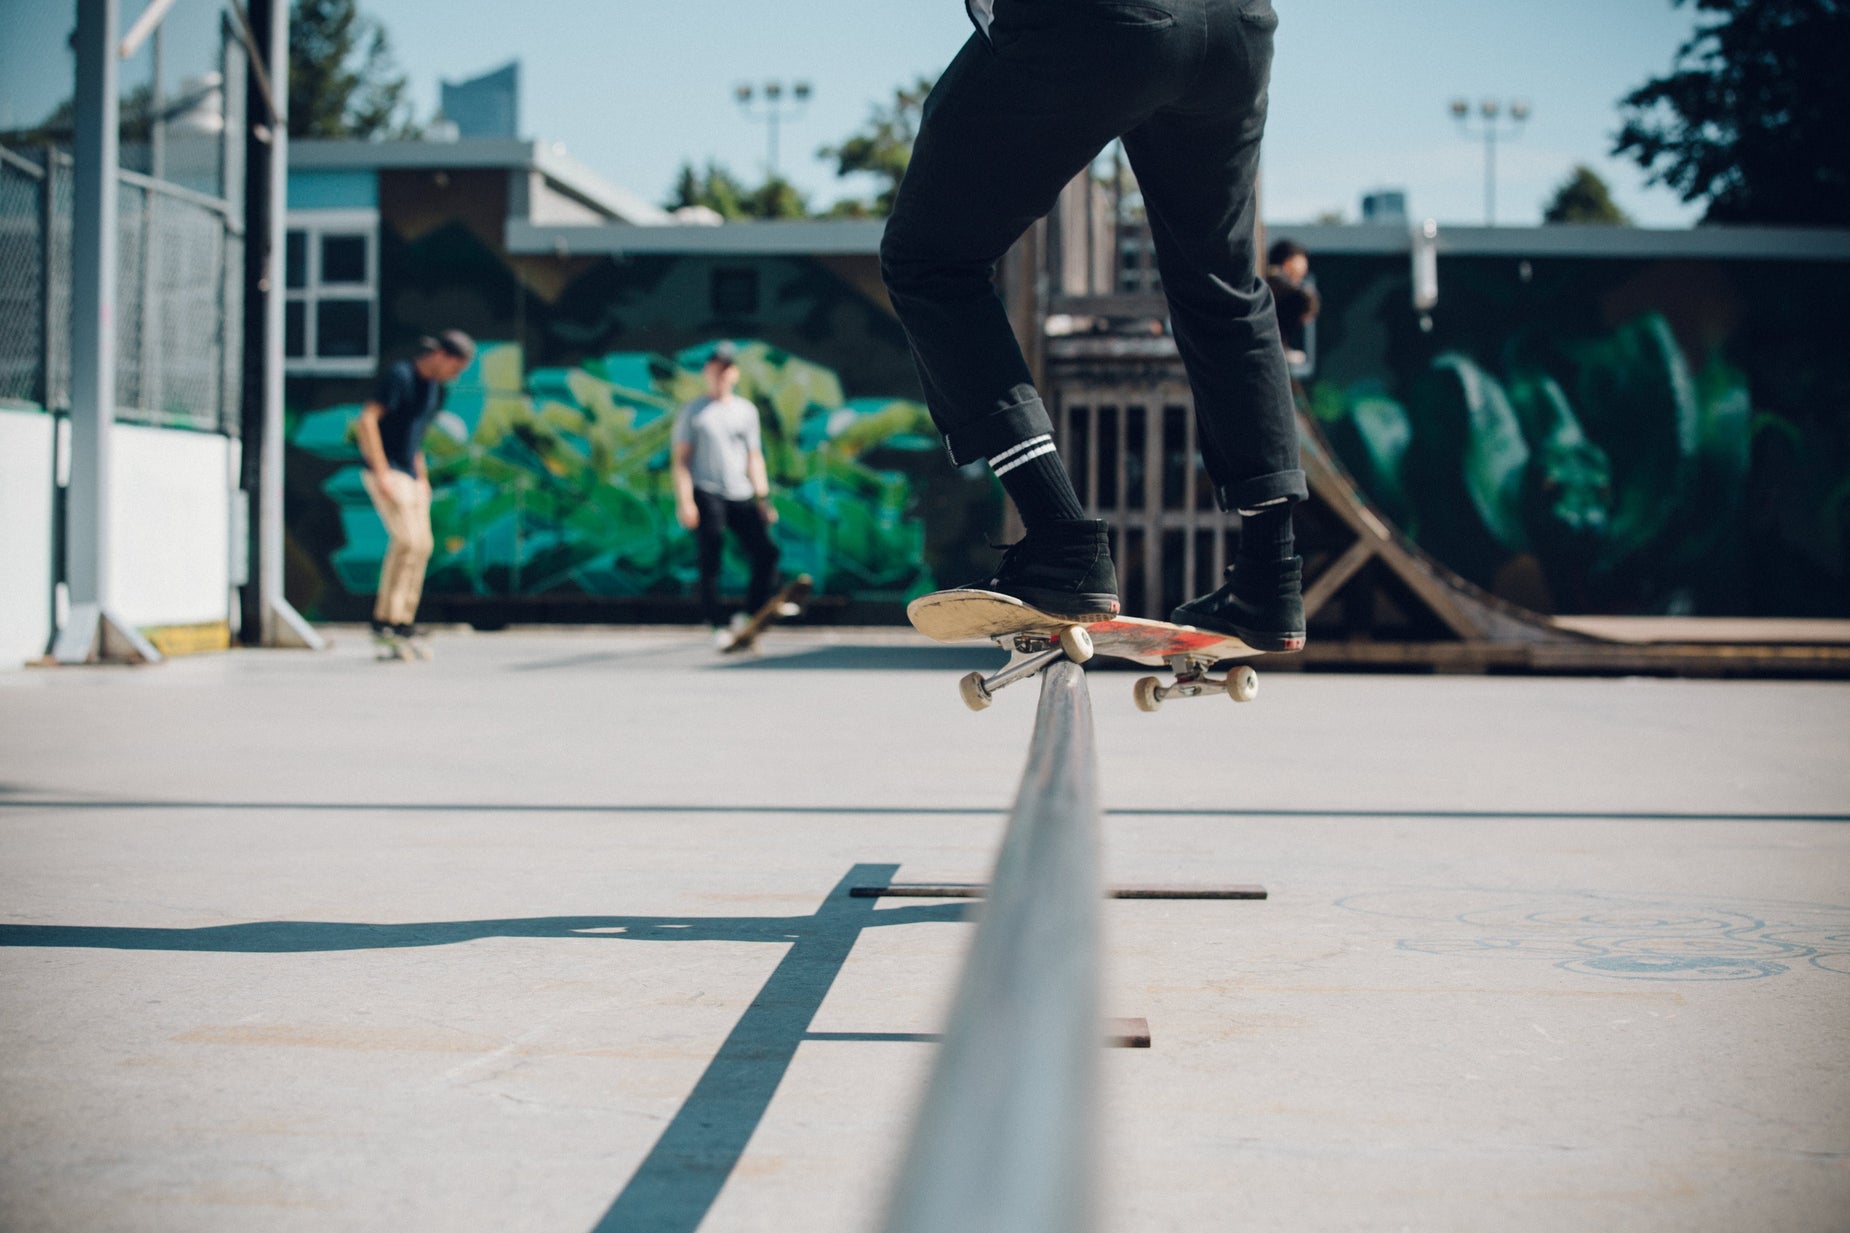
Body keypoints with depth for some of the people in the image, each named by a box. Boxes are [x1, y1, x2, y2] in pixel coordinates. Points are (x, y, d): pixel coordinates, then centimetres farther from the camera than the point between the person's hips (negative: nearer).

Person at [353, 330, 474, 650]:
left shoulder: (433, 386, 13)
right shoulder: (400, 376, -14)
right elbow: (366, 421, -20)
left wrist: (422, 476, 19)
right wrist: (382, 473, -23)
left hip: (410, 474, 9)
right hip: (386, 471, -9)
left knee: (421, 544, 4)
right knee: (406, 539, -18)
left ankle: (403, 620, 7)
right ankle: (384, 618, -14)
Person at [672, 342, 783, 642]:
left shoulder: (747, 410, 18)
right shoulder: (693, 412, 7)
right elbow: (681, 459, 2)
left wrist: (762, 498, 10)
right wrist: (684, 501, -9)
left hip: (742, 496, 4)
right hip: (707, 495, -4)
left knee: (766, 553, -8)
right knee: (711, 561, -7)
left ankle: (749, 616, 3)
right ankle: (718, 625, -2)